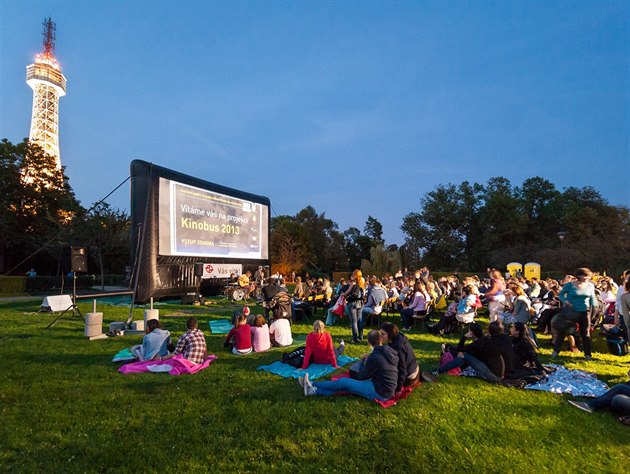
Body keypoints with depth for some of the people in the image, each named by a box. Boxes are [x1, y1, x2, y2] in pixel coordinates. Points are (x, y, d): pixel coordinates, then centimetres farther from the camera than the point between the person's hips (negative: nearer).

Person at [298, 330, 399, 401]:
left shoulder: (375, 358, -23)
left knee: (344, 382, -4)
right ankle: (314, 390, 3)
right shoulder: (390, 351, 2)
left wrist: (365, 363, 7)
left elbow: (361, 377, -10)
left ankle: (312, 385, 7)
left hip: (380, 392, -8)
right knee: (345, 385, 5)